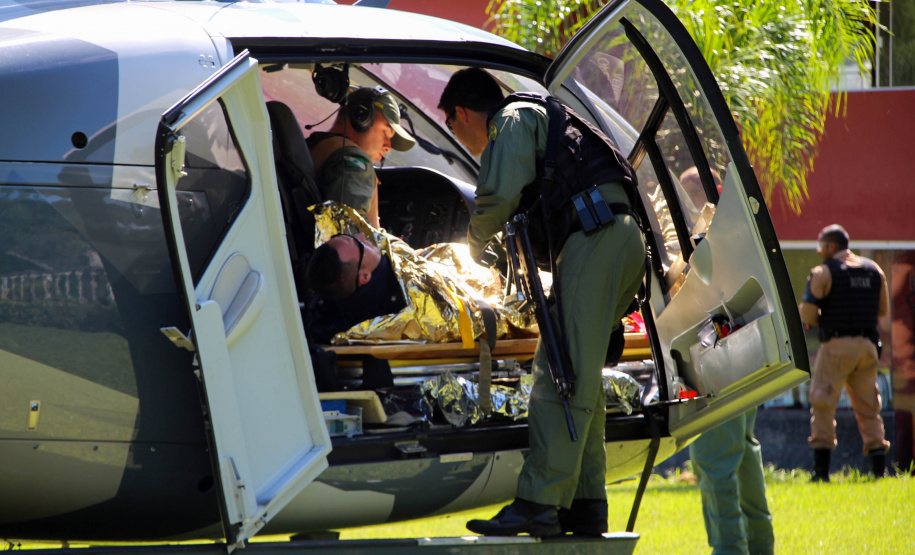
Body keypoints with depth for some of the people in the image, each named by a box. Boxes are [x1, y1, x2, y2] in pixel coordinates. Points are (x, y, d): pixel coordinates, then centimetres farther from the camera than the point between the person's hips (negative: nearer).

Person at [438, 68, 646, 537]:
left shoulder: (511, 120, 3)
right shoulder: (540, 120, 33)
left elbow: (501, 196, -10)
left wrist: (477, 244, 7)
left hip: (596, 238, -10)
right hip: (625, 239, 10)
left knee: (564, 376, -14)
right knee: (578, 378, 13)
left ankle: (539, 503, -19)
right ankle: (585, 504, 11)